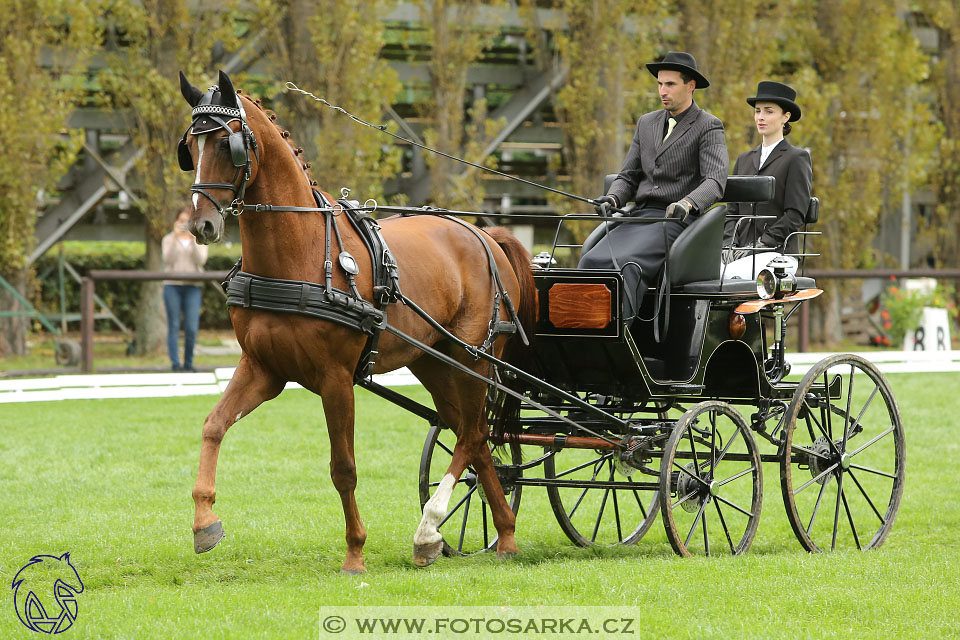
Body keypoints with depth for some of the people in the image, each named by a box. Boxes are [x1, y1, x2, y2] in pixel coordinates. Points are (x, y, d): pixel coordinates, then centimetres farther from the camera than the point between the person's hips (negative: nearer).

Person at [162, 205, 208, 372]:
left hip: (192, 286, 1)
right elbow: (168, 259, -8)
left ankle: (188, 363, 7)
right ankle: (175, 363, -3)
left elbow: (201, 260, -5)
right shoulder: (168, 239, 8)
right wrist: (175, 238, -16)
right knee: (174, 326, -3)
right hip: (172, 285, -1)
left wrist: (193, 240, -15)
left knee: (192, 328, -5)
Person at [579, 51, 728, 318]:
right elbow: (628, 176, 20)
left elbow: (715, 180, -13)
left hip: (677, 220, -6)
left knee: (626, 264, -33)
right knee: (591, 261, -23)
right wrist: (613, 198, -4)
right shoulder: (647, 123, 21)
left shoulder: (708, 127, 1)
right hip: (638, 216, 6)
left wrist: (687, 204, -34)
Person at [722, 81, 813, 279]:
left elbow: (795, 215, -6)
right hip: (742, 251, 5)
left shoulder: (797, 158, 3)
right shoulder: (745, 159, 23)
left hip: (778, 252, -5)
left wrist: (761, 243, -14)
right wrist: (730, 244, 0)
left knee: (729, 275, -34)